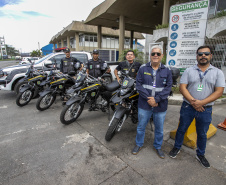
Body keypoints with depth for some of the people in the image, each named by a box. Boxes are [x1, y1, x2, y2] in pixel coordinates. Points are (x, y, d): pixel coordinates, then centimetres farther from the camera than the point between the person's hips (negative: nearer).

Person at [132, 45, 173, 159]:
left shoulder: (167, 71, 3)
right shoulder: (143, 69, 1)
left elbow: (168, 88, -4)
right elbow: (139, 85, -7)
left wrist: (156, 99, -17)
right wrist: (148, 98, -18)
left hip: (160, 106, 1)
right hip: (144, 105, -1)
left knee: (159, 129, 17)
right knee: (141, 127, 15)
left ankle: (158, 147, 42)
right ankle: (139, 144, 39)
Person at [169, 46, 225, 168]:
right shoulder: (189, 71, 0)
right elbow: (182, 87, -7)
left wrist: (201, 103, -18)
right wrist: (192, 102, -19)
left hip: (205, 109, 1)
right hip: (188, 107, 0)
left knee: (202, 134, 16)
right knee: (181, 129, 13)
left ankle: (200, 155, 38)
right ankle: (177, 148, 35)